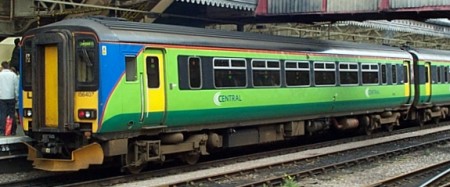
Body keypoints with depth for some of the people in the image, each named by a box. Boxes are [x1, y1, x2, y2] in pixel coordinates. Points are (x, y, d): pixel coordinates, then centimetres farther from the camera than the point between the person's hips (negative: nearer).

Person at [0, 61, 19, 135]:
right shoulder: (13, 75, -2)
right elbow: (17, 87, 1)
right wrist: (16, 96, 9)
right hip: (11, 98, 1)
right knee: (12, 114, 6)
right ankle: (13, 131, 7)